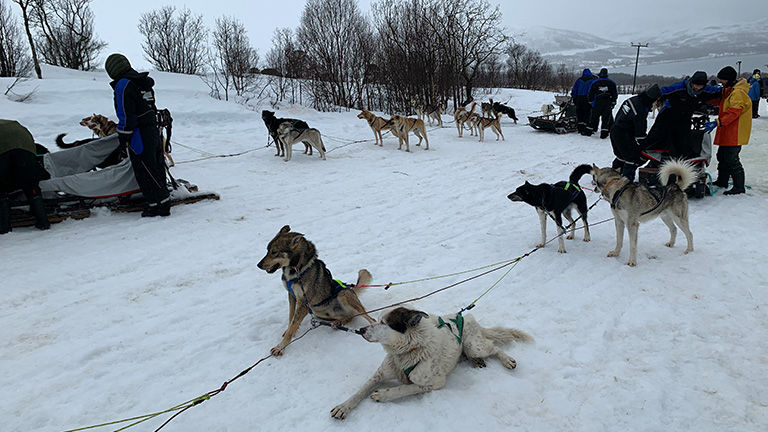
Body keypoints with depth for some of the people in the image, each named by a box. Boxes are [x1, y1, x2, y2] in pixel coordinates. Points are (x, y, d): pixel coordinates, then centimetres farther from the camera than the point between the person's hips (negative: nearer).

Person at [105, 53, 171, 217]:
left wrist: (123, 138, -9)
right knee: (156, 168, 12)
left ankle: (160, 205, -1)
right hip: (154, 131, 9)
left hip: (139, 135, -9)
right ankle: (162, 202, 19)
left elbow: (126, 115, -15)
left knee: (146, 172, -3)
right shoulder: (144, 82, 16)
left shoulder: (123, 84, -11)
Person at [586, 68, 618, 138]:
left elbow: (591, 93, 3)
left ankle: (590, 130, 13)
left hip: (597, 103, 0)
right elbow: (615, 93, 7)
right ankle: (604, 133, -2)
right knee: (606, 118, 3)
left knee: (594, 117, 9)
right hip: (608, 103, 0)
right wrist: (613, 102, 13)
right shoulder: (611, 83, 3)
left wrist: (591, 101, 12)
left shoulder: (594, 82, 0)